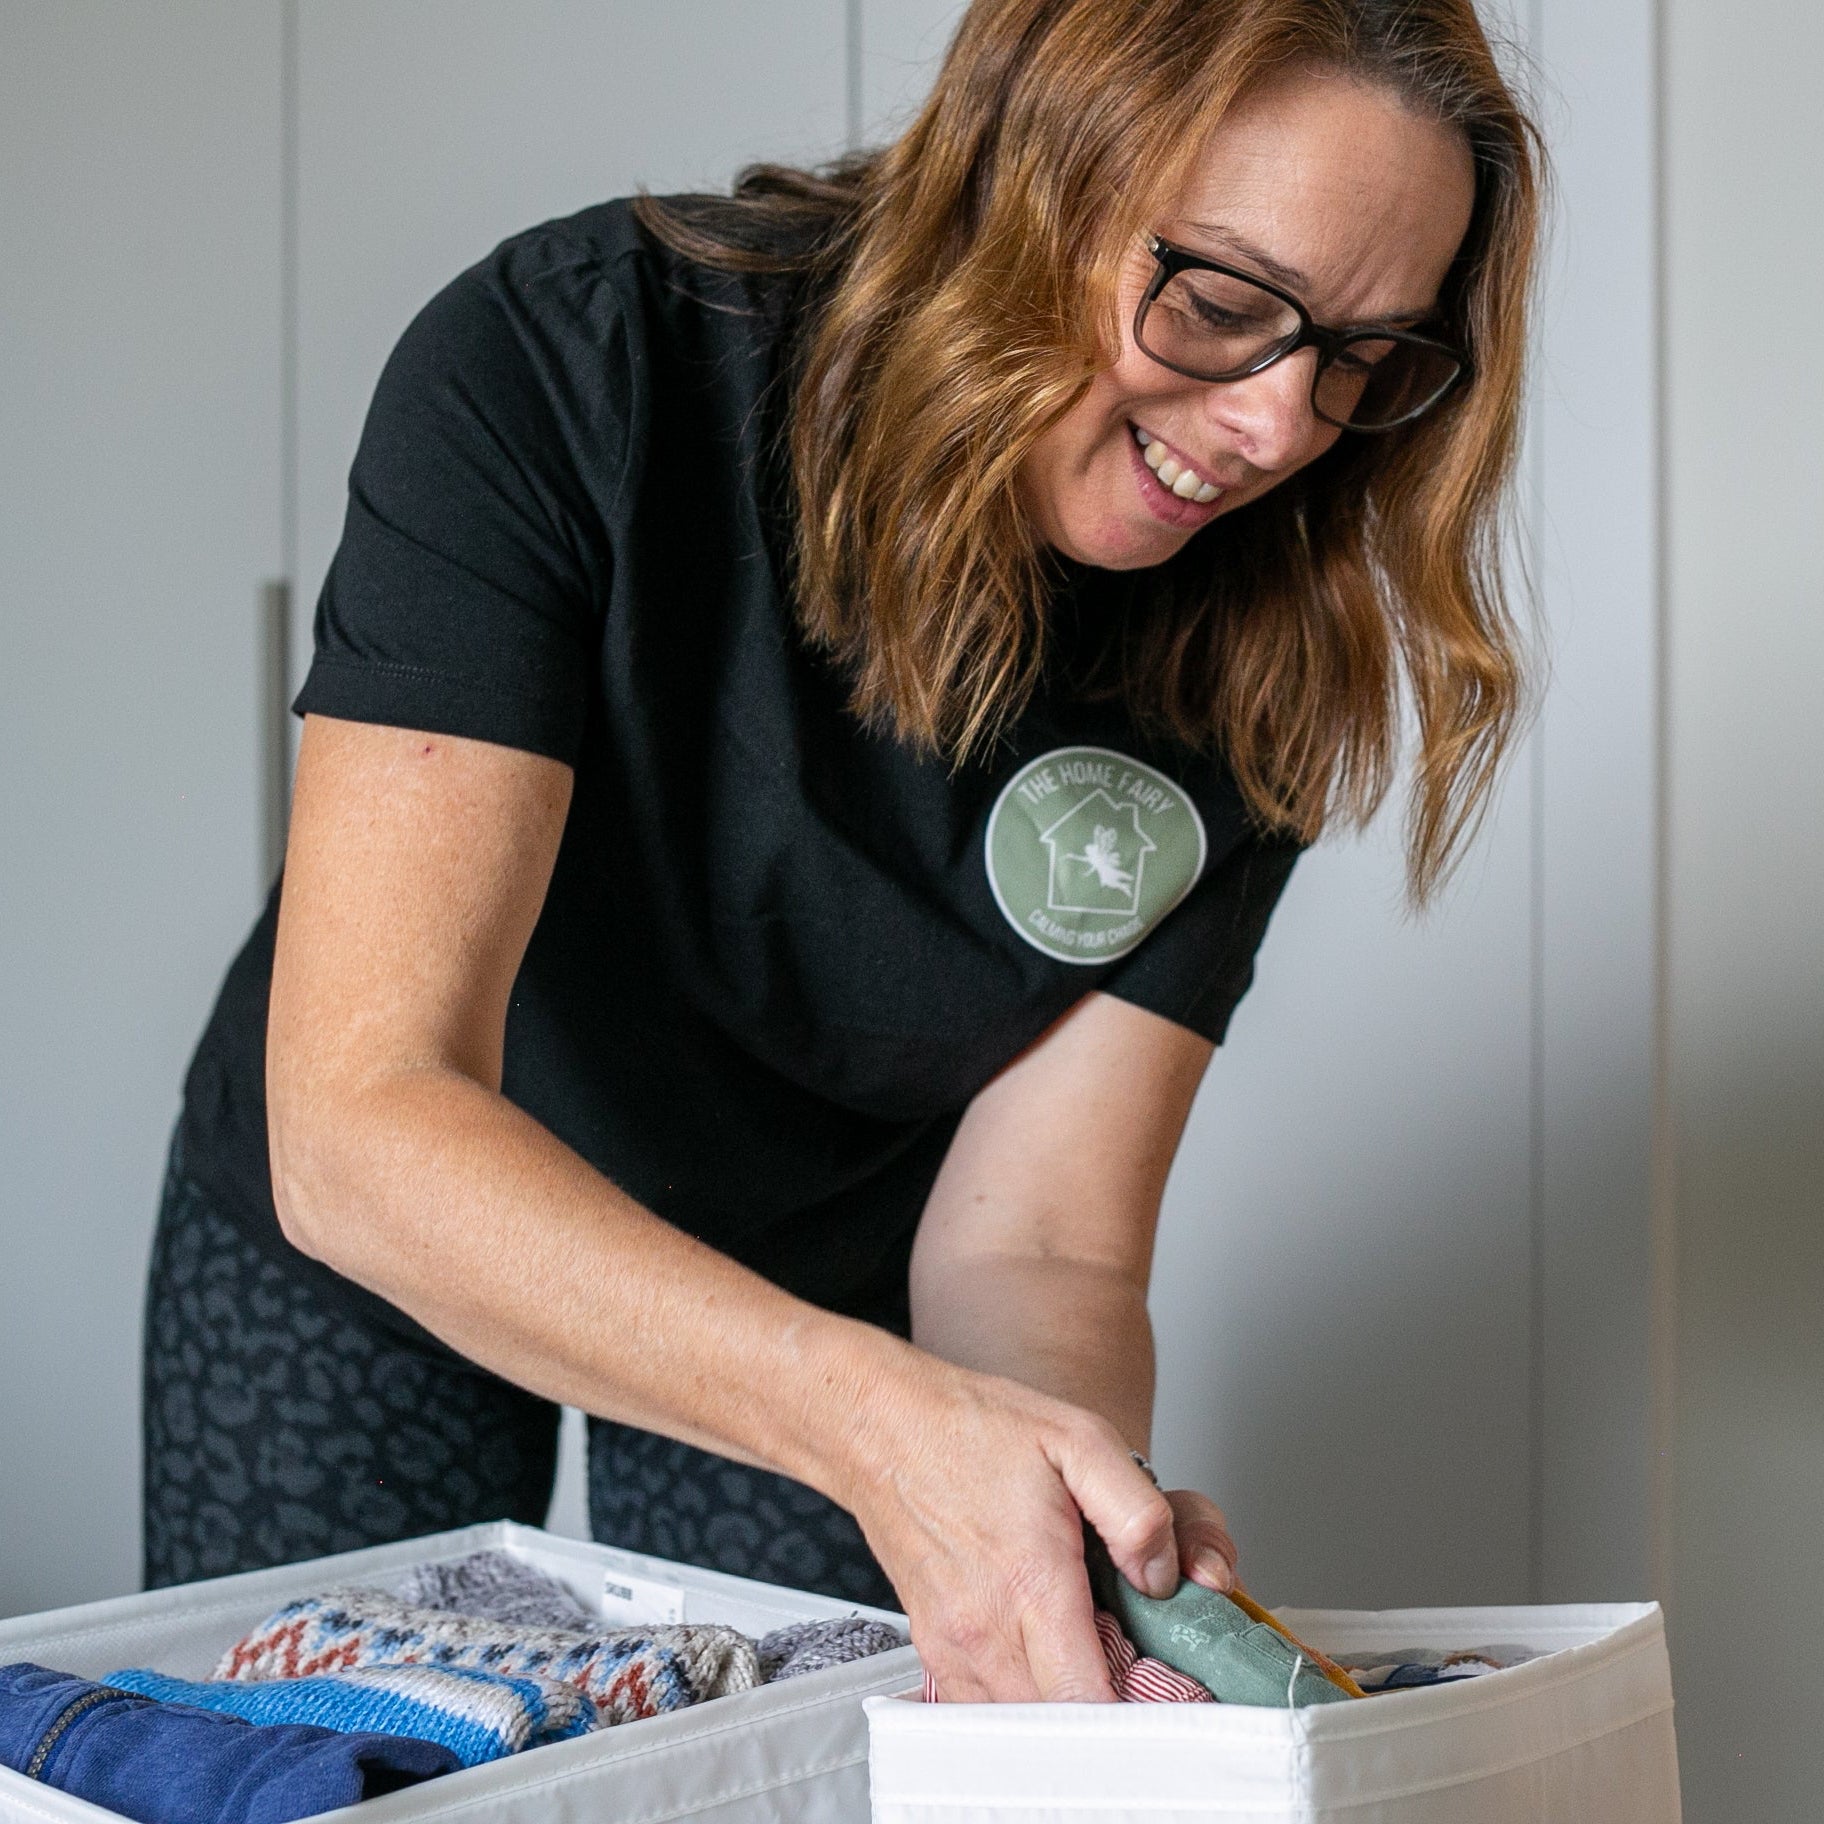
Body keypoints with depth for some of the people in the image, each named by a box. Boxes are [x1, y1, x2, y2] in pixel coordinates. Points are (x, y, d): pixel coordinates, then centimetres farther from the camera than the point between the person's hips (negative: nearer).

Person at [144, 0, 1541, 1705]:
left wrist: (1091, 1523, -44)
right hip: (366, 1249, -1)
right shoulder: (564, 366, -32)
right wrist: (881, 1417, -53)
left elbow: (1032, 1241, -21)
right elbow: (361, 1122, -40)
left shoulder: (1251, 654, -22)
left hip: (834, 1276, 2)